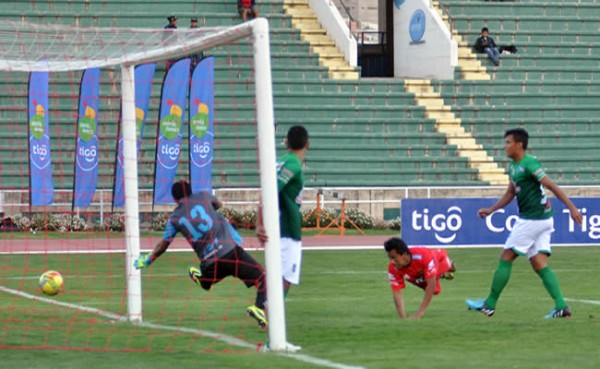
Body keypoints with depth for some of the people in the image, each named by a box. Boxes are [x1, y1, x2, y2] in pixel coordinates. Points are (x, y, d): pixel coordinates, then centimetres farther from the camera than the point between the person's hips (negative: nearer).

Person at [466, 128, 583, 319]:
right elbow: (510, 193, 24)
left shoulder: (529, 164, -16)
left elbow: (552, 186, -19)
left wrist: (572, 208, -22)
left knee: (505, 259, 0)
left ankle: (489, 305, 7)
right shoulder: (513, 166, 13)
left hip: (531, 220, -9)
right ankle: (561, 307, -2)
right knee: (539, 264, 5)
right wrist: (491, 210, 19)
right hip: (542, 219, 9)